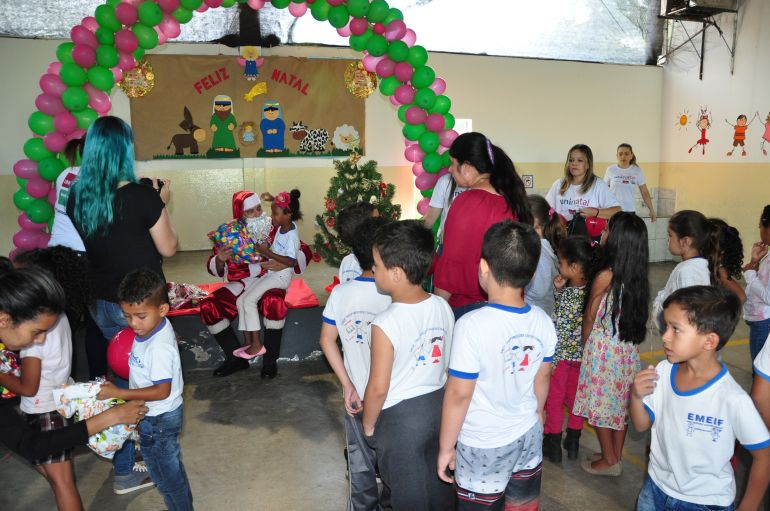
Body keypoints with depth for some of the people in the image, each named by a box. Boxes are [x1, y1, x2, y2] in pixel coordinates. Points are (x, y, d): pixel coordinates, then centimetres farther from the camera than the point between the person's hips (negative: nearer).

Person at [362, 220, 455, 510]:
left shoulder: (385, 324, -27)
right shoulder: (443, 307, -8)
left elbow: (378, 388, -20)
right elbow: (450, 365, 3)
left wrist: (368, 424, -3)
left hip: (399, 418, -6)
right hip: (438, 406, 6)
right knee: (438, 481, 26)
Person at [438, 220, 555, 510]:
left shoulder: (472, 325, -27)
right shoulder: (543, 322, -9)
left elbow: (459, 394, -21)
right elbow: (542, 378, 5)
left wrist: (445, 447, -7)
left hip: (483, 446, -5)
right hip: (529, 435, 5)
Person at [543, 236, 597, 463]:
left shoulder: (569, 295, -28)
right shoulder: (591, 288, -8)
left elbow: (561, 332, -23)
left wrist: (550, 361, -16)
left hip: (563, 354, -6)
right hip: (581, 353, 7)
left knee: (554, 398, 12)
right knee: (575, 396, 21)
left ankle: (553, 445, 26)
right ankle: (573, 441, 35)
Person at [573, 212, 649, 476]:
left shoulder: (605, 276, -20)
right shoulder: (637, 276, -1)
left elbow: (590, 317, -9)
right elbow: (638, 313, 7)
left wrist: (585, 345, 7)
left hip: (604, 347, -7)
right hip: (628, 348, 7)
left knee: (600, 403, 8)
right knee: (620, 402, 17)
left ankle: (609, 461, 20)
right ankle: (615, 457, 30)